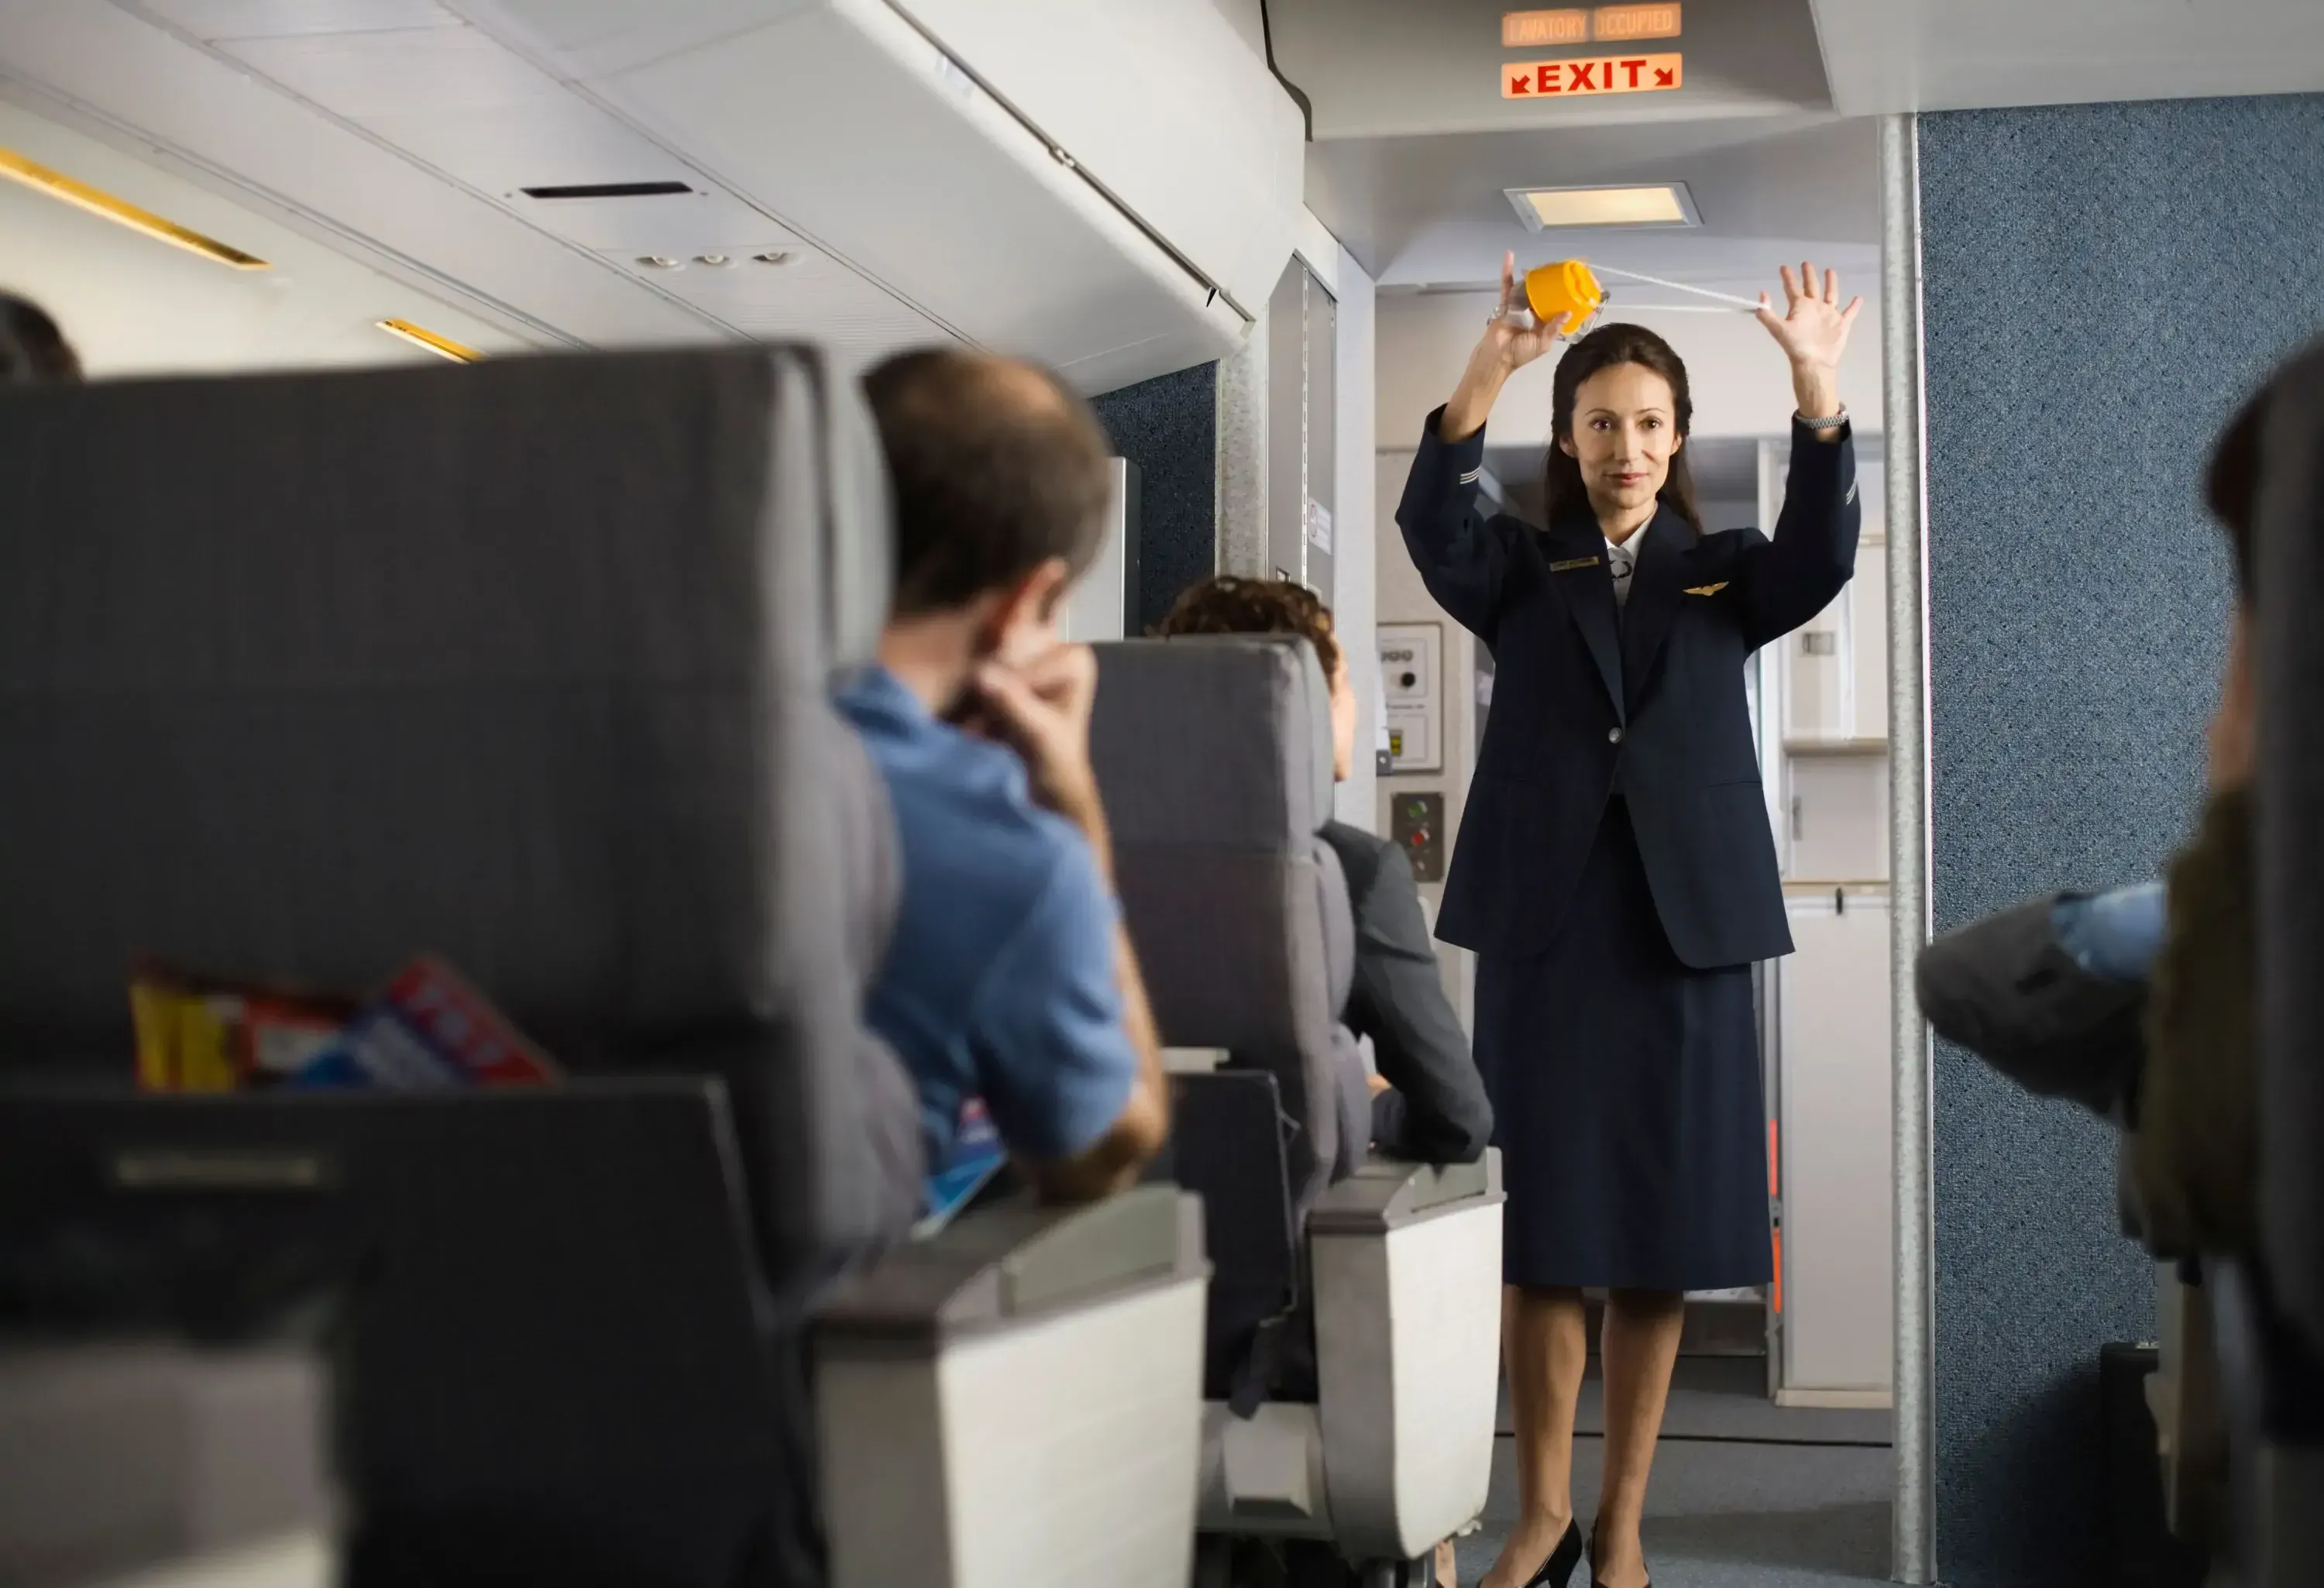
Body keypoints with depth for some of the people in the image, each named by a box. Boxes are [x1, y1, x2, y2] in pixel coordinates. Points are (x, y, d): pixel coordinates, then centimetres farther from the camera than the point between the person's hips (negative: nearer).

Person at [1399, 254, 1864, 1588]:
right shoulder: (1522, 571, 10)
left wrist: (1818, 393, -25)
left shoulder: (1724, 573, 13)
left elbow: (1820, 557, -8)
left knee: (1661, 1239, 3)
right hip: (1541, 918, -1)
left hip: (1686, 923, 1)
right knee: (1538, 1230, 0)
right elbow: (1436, 530, -12)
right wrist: (1484, 377, -29)